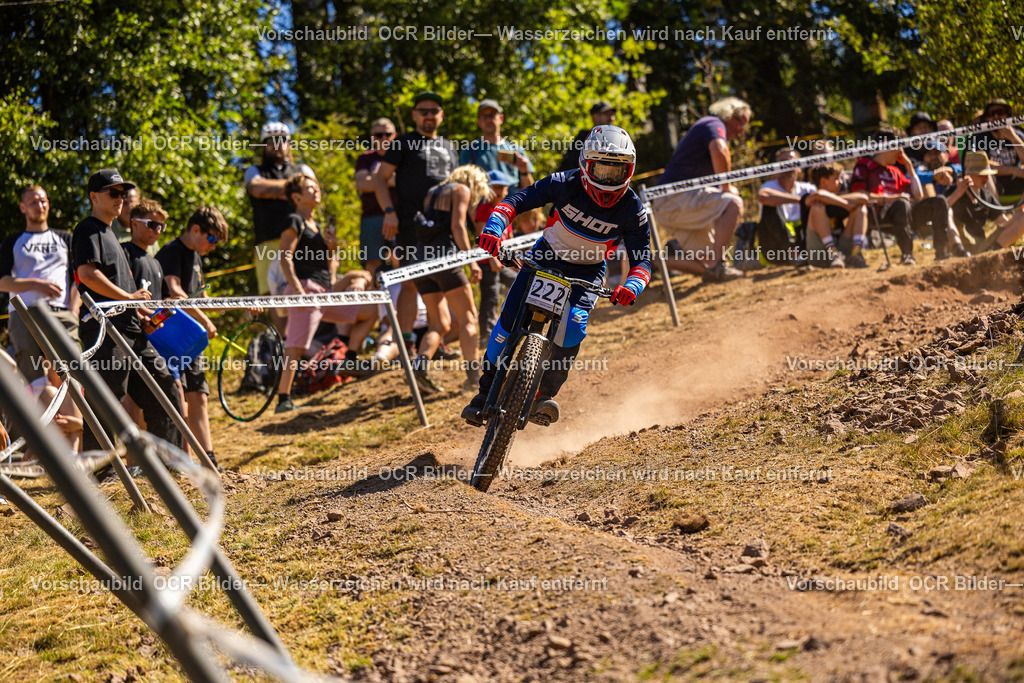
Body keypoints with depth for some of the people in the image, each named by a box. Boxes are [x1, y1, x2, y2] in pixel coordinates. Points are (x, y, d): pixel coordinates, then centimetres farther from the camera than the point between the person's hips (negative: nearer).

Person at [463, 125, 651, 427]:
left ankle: (542, 396, -17)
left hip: (587, 270, 0)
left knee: (574, 323, -28)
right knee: (509, 319, -12)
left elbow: (642, 260, -21)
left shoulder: (632, 209, -20)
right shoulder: (566, 184, -22)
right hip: (547, 256, 0)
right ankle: (486, 393, 5)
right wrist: (494, 228, -44)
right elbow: (517, 201, -25)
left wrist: (631, 287, -43)